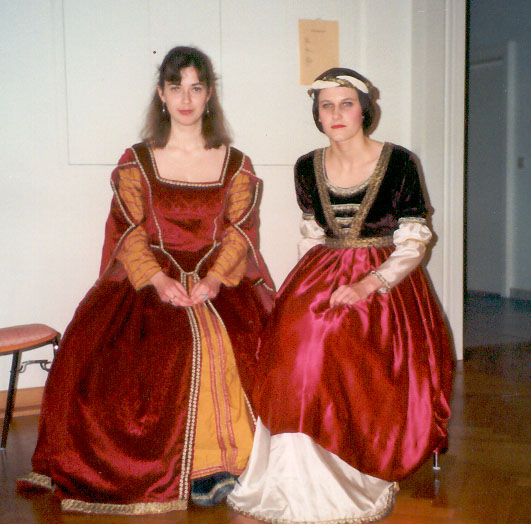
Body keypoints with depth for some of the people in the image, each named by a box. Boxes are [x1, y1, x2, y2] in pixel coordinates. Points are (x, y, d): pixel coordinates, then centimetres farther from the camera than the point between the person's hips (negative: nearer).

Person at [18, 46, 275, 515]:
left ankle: (216, 462, -13)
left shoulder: (237, 165, 10)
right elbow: (130, 234, 1)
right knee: (105, 348, -25)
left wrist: (214, 279, -16)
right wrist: (159, 280, -17)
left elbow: (240, 233, 1)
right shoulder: (136, 162, 9)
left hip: (223, 280, 0)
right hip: (150, 279, 0)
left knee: (236, 344, -29)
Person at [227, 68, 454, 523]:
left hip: (386, 281, -3)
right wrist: (324, 284, 1)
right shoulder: (307, 168, 9)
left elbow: (412, 245, -5)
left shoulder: (400, 163, -3)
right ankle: (309, 486, -10)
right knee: (297, 337, -24)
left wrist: (367, 285, -18)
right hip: (322, 275, 3)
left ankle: (360, 484, -10)